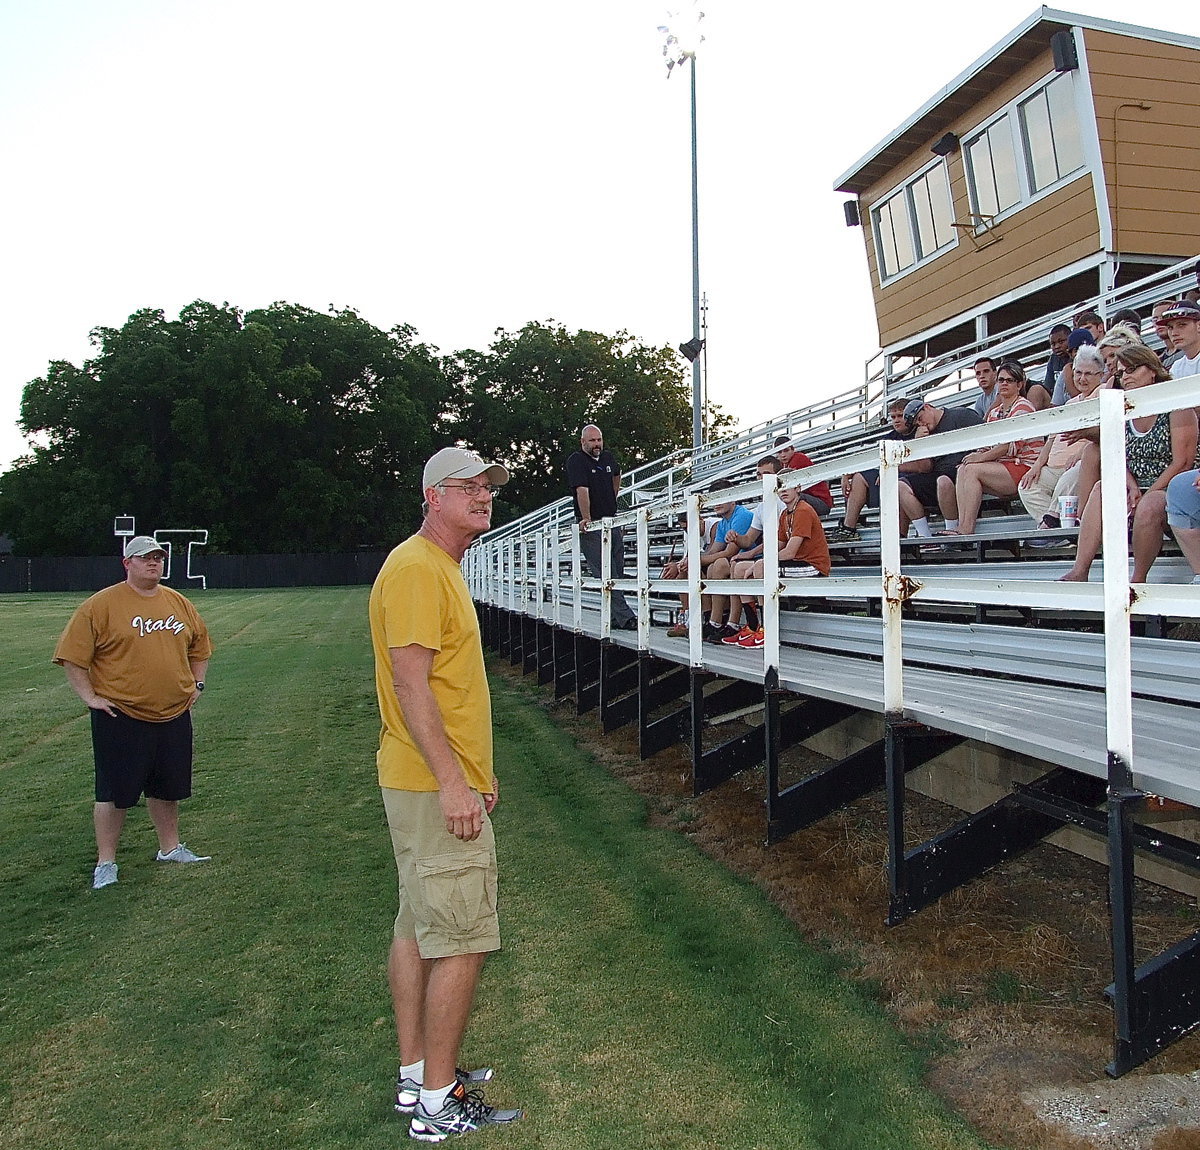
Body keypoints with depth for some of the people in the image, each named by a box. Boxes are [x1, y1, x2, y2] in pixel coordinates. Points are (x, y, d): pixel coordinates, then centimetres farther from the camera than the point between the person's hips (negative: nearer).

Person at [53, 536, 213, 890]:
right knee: (115, 792, 2)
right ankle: (105, 862, 16)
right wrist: (90, 697, -10)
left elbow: (200, 645, 21)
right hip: (121, 717, -5)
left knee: (167, 788, 16)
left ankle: (170, 848, 31)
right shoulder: (100, 605, -9)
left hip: (174, 715, 5)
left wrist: (196, 684, 13)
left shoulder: (178, 602, 8)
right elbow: (71, 655, -7)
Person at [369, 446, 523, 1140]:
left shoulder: (443, 568, 17)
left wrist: (476, 770, 21)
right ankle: (439, 1101, 9)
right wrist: (452, 781, -25)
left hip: (445, 781, 11)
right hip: (436, 788, -11)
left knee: (419, 926, 16)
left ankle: (416, 1075, 29)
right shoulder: (417, 569, -16)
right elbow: (410, 684, -23)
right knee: (463, 941, -3)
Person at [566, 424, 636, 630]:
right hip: (591, 526, -7)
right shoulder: (577, 461, -10)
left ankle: (615, 618, 15)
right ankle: (625, 617, -13)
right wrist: (586, 519, -28)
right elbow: (582, 490, -21)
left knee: (617, 573, 8)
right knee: (606, 575, -9)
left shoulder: (608, 458, 11)